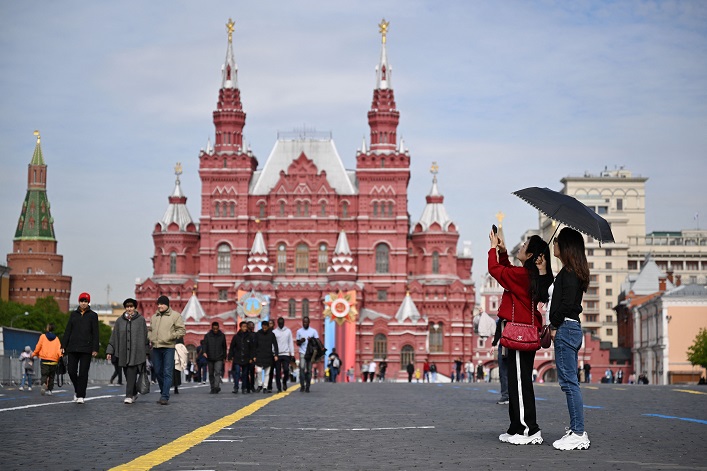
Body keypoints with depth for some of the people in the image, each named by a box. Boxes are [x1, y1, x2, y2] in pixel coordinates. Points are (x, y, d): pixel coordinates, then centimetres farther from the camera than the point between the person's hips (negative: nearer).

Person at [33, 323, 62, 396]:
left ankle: (44, 384, -33)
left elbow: (38, 346, 1)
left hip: (44, 359, -2)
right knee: (51, 376, 12)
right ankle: (49, 390, 8)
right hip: (54, 360, 2)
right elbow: (59, 348, -2)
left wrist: (34, 354, 14)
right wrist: (60, 356, -7)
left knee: (44, 375, -4)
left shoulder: (43, 336, 2)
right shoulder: (56, 338, 8)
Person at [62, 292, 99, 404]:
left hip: (86, 348, -3)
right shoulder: (73, 314, 13)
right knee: (71, 371, 0)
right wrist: (63, 346, 6)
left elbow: (95, 333, 2)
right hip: (73, 347, 3)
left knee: (83, 372, -4)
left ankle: (80, 396, 0)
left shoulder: (93, 315, 5)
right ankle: (77, 390, 23)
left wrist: (95, 349, -6)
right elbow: (67, 331, 13)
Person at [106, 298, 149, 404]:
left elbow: (145, 336, 4)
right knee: (128, 375, 9)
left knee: (131, 374, -12)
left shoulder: (141, 320, 2)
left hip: (136, 352, -3)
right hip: (123, 352, 3)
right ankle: (134, 394, 27)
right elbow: (113, 337, 9)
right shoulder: (119, 321, 9)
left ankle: (129, 396, -11)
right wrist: (109, 351, 2)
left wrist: (146, 352, 2)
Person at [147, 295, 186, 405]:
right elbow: (150, 329, 28)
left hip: (168, 347, -6)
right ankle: (163, 393, 26)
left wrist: (171, 336, -15)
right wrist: (149, 337, 8)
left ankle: (165, 397, -12)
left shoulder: (175, 315, 1)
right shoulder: (154, 317, 17)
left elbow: (182, 330, -4)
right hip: (156, 347, 6)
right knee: (158, 372, 11)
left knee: (167, 373, -9)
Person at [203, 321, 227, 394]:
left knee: (218, 373, -15)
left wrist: (224, 357, 12)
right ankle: (213, 388, 17)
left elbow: (224, 347, 13)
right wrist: (204, 352, -24)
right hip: (210, 358, 1)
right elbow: (204, 344, -4)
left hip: (219, 358, -1)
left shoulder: (222, 336, 7)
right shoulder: (207, 335, 3)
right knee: (211, 374, 8)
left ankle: (216, 387, -24)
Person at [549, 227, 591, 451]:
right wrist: (555, 326, 15)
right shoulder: (575, 271, 17)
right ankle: (576, 430, 15)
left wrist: (555, 327, -13)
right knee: (570, 381, 12)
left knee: (569, 381, -9)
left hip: (565, 329, -10)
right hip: (573, 328, 10)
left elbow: (566, 302, -21)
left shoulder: (568, 271, -13)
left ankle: (578, 434, -8)